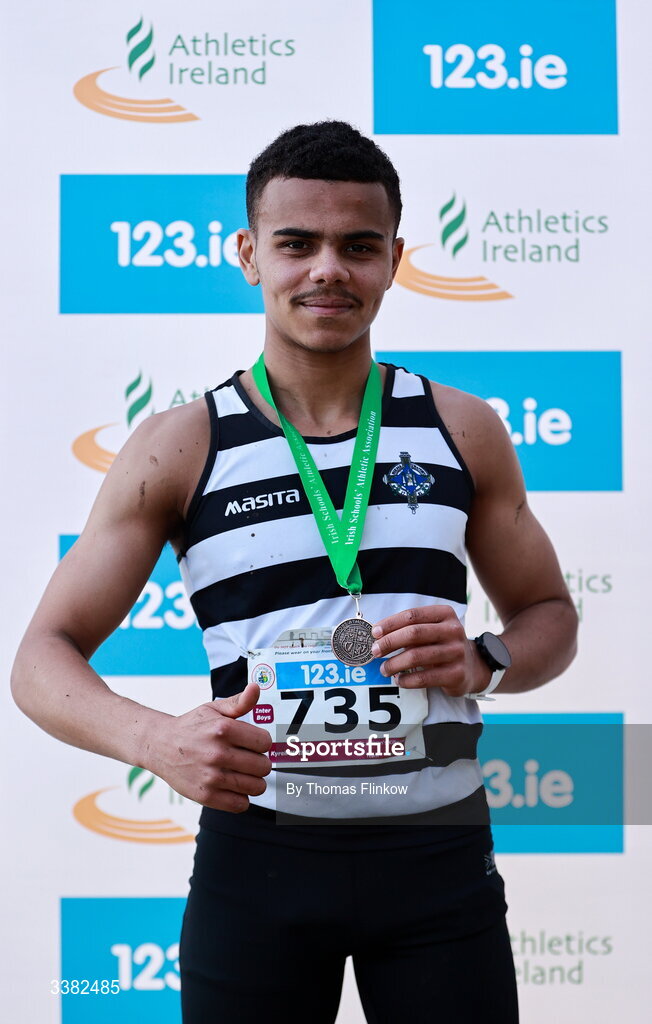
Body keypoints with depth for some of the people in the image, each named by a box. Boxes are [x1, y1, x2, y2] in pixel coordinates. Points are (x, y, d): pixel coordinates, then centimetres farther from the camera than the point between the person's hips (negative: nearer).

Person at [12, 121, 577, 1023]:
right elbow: (43, 658, -3)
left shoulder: (462, 432, 3)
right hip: (257, 856, -1)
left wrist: (484, 663, -10)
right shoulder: (179, 449, -2)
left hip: (439, 854, 2)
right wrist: (155, 738, -23)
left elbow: (550, 615, 14)